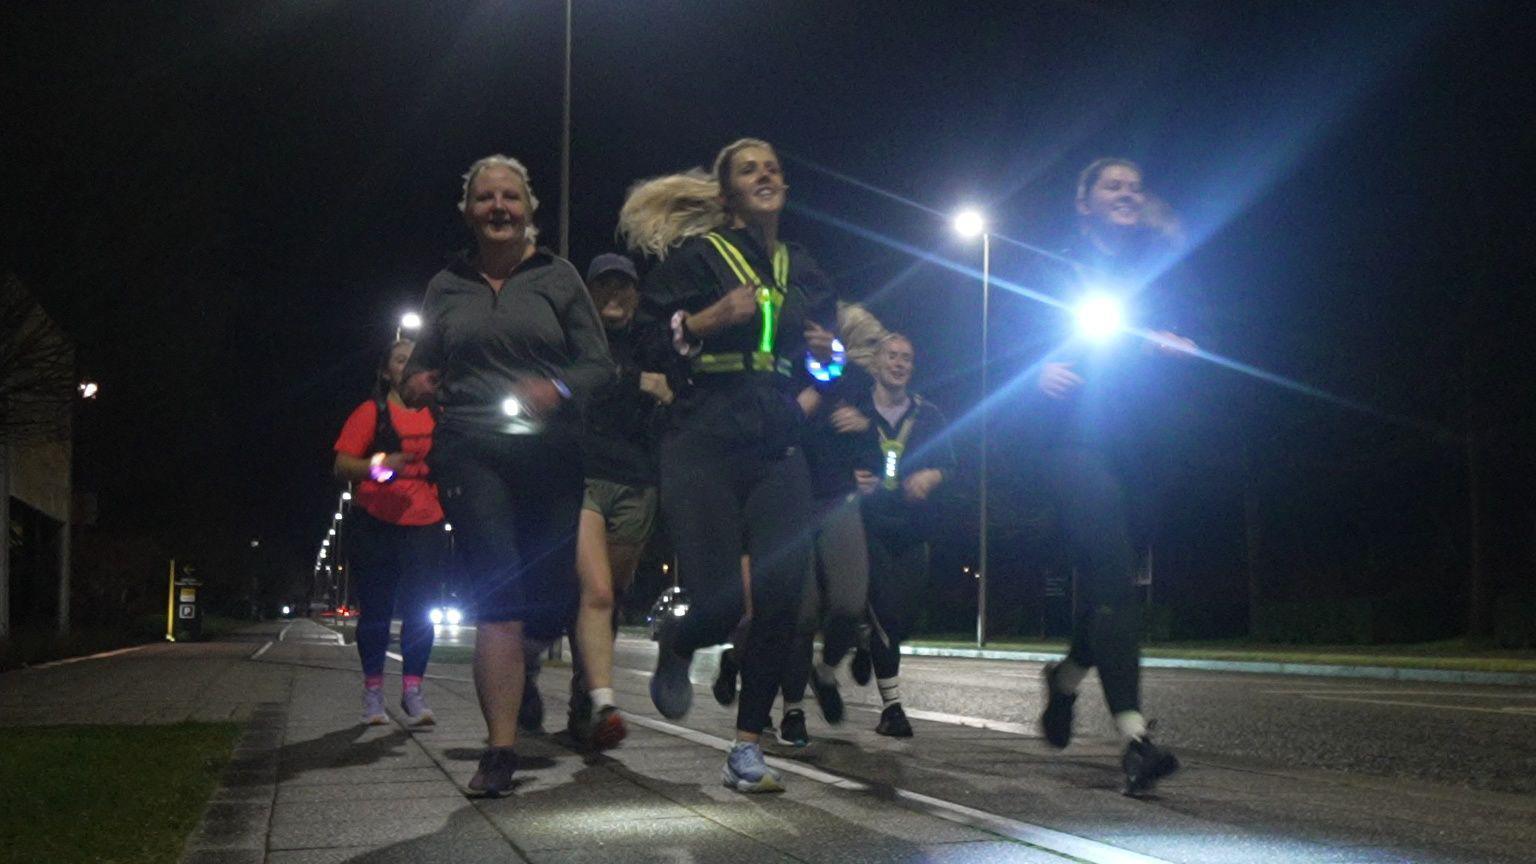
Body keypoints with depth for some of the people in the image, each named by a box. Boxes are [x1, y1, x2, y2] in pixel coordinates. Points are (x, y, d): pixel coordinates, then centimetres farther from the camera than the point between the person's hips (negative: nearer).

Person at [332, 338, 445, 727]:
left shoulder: (436, 415, 13)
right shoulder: (372, 412, 2)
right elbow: (342, 465, -3)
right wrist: (379, 466, -21)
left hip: (424, 523, 3)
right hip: (376, 522, -2)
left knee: (420, 609, -5)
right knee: (376, 609, 1)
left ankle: (412, 692, -3)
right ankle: (372, 693, 8)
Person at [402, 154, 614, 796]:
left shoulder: (557, 278, 9)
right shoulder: (446, 287, 15)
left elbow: (600, 364, 5)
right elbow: (421, 366, 22)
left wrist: (558, 389, -15)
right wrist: (416, 383, -2)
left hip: (552, 453, 0)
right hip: (471, 453, 0)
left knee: (552, 594, 1)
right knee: (498, 601, -14)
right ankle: (500, 749, -17)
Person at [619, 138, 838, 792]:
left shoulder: (802, 270, 19)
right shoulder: (694, 256, 6)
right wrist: (712, 317, -15)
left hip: (778, 450, 4)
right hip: (705, 443, -4)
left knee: (781, 598, -9)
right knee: (719, 603, -14)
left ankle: (747, 748, 5)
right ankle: (674, 646, 25)